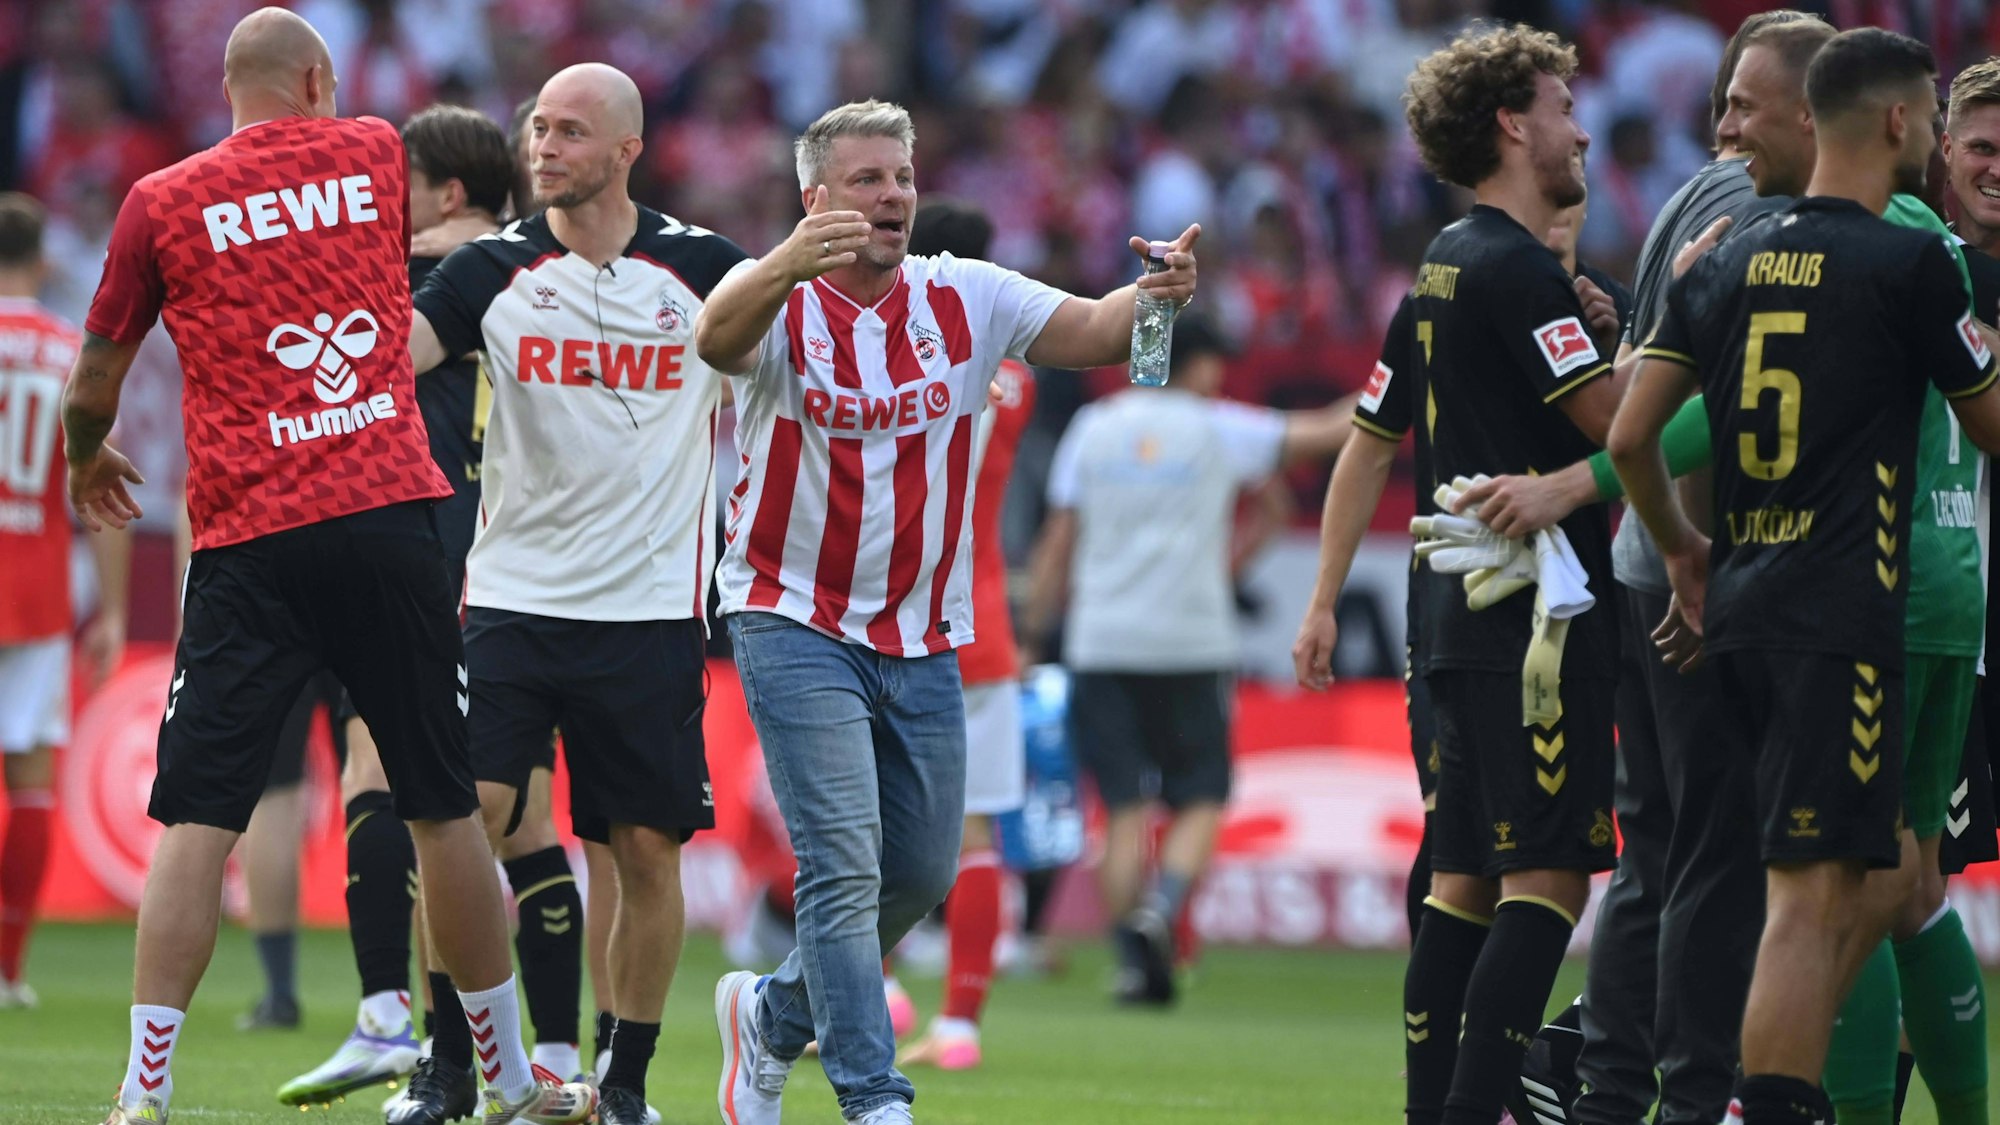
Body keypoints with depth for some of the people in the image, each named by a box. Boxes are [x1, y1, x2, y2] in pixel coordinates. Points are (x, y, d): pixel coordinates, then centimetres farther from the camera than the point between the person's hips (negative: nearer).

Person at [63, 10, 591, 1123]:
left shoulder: (163, 204, 3)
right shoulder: (376, 155, 8)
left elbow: (95, 382, 12)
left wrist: (84, 460, 33)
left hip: (249, 541, -1)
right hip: (388, 517, 1)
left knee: (197, 821, -1)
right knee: (446, 808, 10)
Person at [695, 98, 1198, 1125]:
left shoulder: (967, 299, 1)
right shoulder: (782, 301, -11)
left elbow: (1090, 330, -9)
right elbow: (719, 336, -34)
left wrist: (1156, 296, -34)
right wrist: (795, 258, -56)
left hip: (922, 640, 5)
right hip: (796, 625, -5)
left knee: (919, 876, 11)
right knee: (845, 866, -15)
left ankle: (773, 1015, 33)